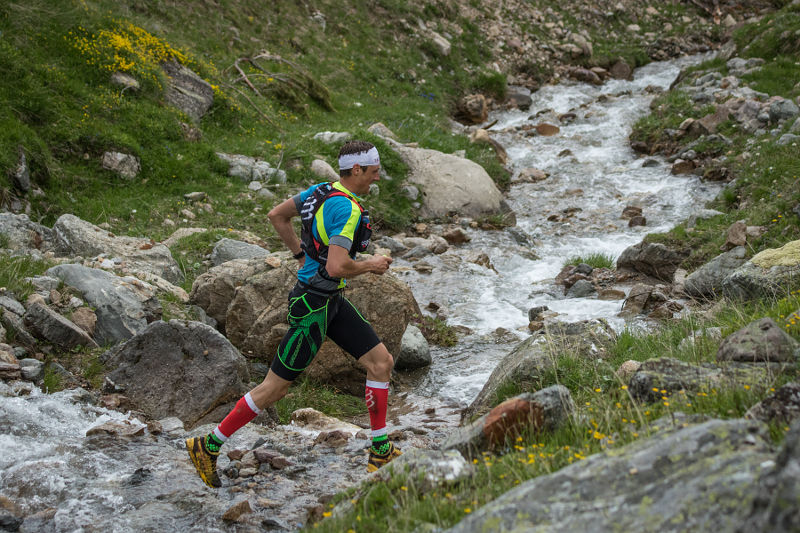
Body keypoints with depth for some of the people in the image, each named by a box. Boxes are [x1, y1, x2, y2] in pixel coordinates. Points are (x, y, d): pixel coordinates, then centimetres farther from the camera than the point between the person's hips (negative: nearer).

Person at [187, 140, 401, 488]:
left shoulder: (321, 191, 4)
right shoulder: (348, 209, -23)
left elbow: (276, 215, 15)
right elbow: (337, 267, -31)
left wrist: (302, 254, 18)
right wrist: (370, 265, -13)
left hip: (331, 301, 10)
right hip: (313, 305, -10)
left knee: (382, 362, 8)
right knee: (275, 387, 0)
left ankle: (381, 453, 15)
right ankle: (208, 446, 12)